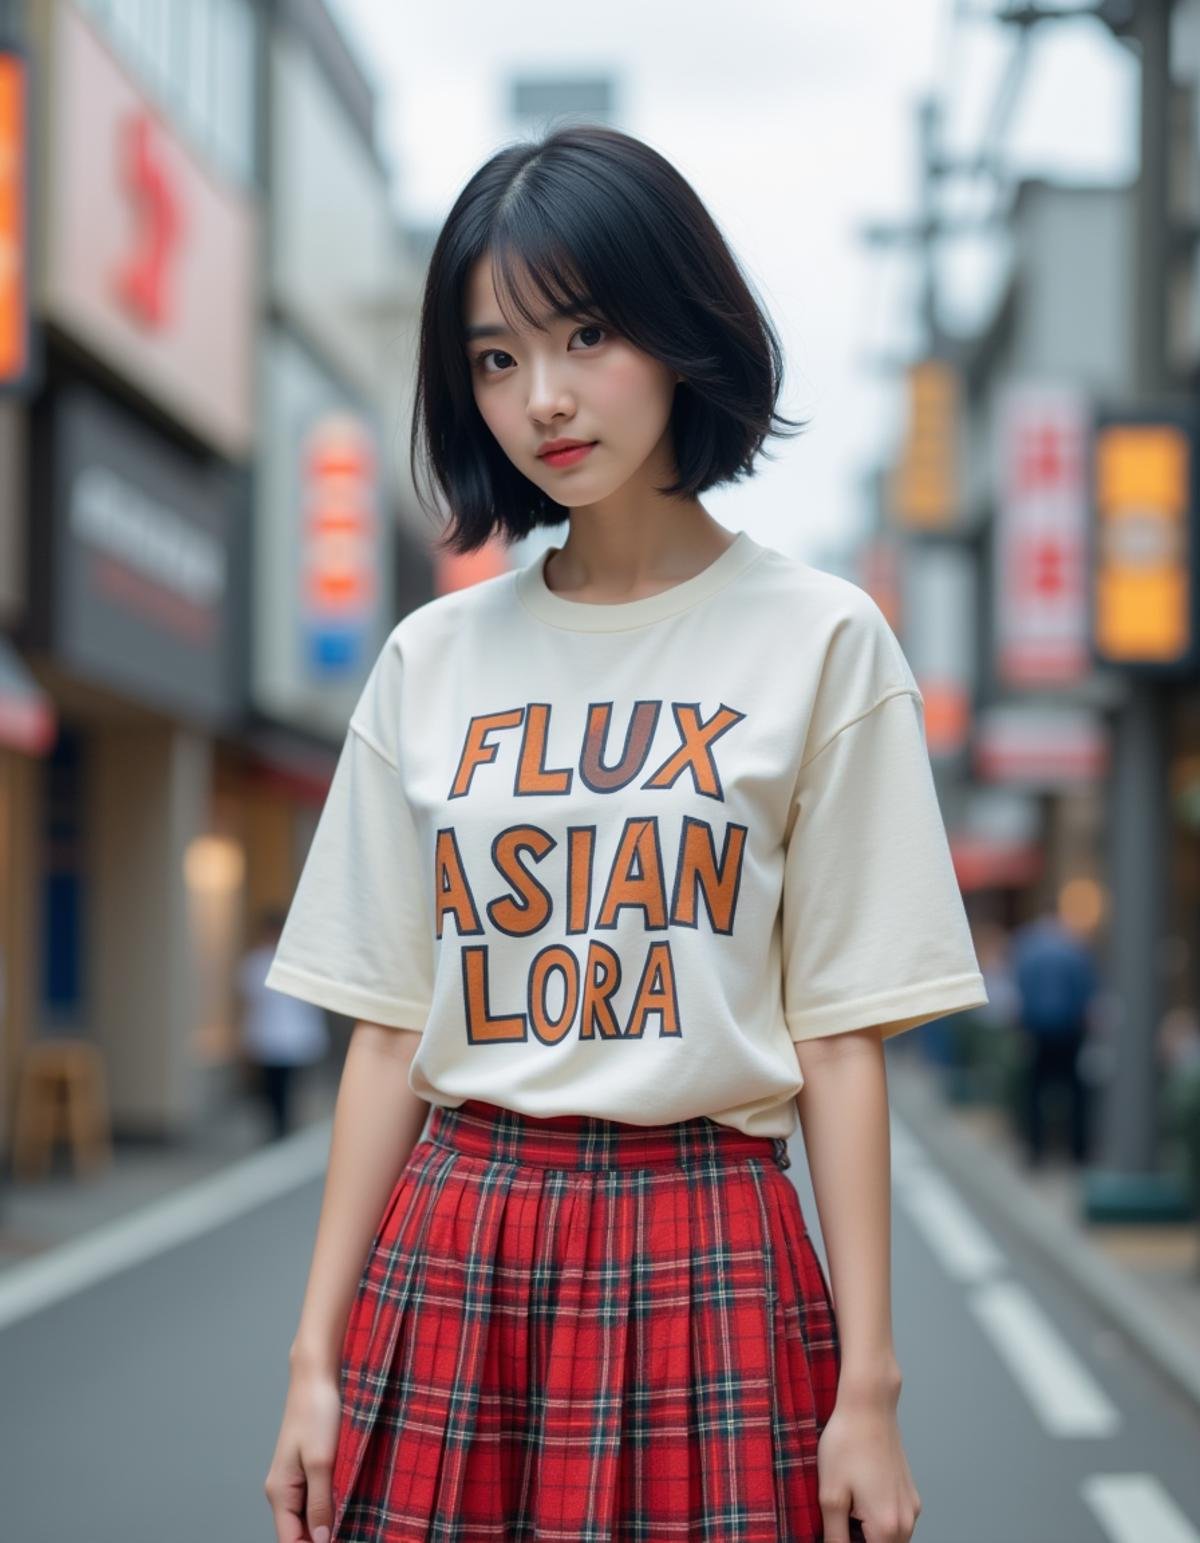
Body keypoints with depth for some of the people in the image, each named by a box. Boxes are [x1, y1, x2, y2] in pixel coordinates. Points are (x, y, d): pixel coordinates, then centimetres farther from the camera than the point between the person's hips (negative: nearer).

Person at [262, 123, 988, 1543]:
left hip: (708, 1268, -2)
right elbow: (391, 1034, 7)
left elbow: (840, 1040, -2)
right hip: (448, 1269, 3)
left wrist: (867, 1386, -6)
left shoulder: (817, 642, -1)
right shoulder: (432, 662, 7)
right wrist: (316, 1356, 3)